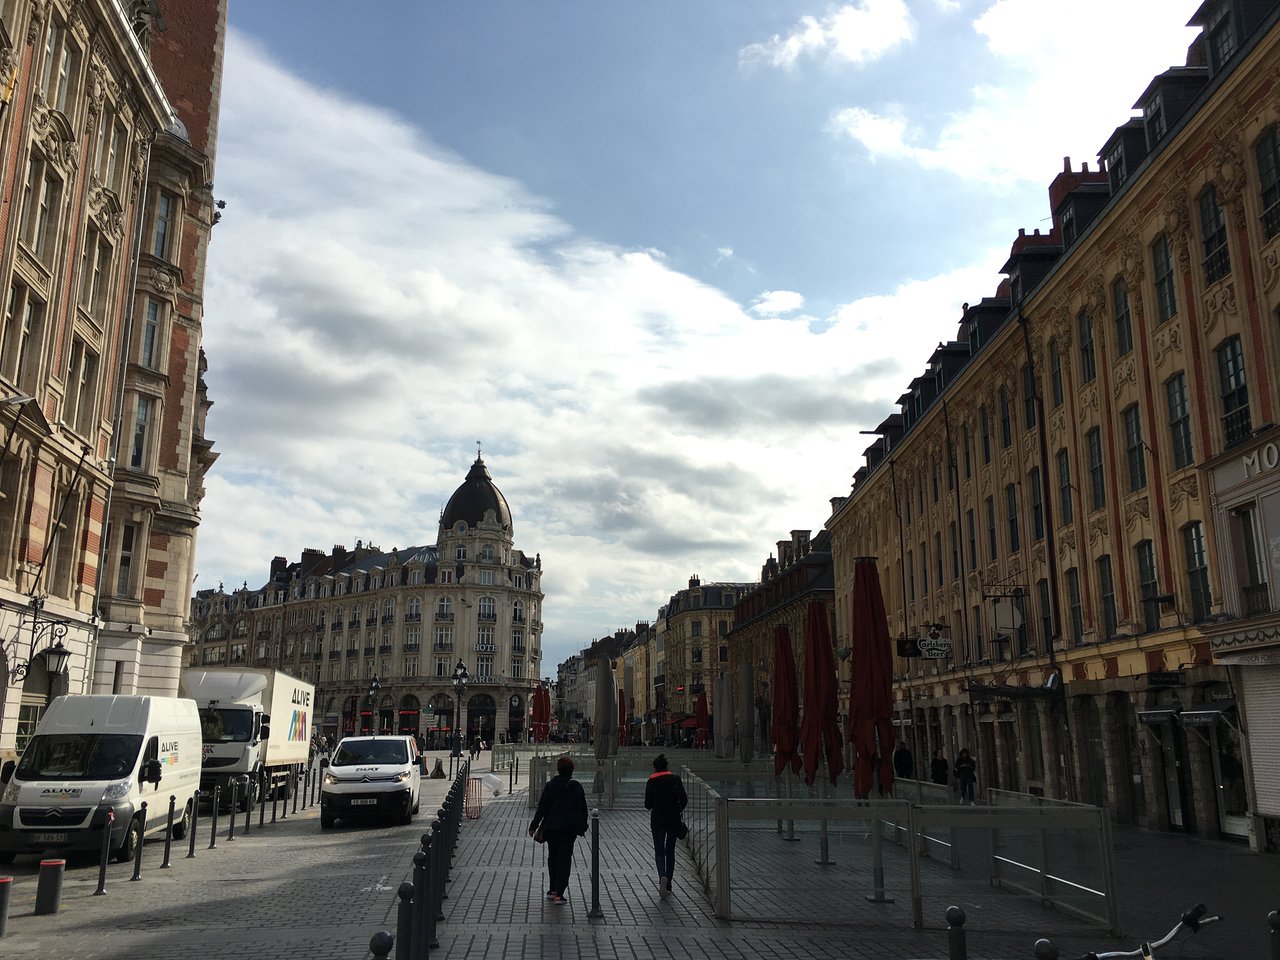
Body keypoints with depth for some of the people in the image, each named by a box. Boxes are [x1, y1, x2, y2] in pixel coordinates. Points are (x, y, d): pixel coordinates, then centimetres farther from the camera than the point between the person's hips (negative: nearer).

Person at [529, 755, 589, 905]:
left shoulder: (550, 786, -2)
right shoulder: (576, 786, -5)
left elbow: (541, 807, -1)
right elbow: (583, 808, 0)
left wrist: (534, 826, 5)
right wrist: (582, 827, 12)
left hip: (551, 827, 2)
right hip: (569, 829, -2)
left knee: (552, 857, 18)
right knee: (564, 859, 1)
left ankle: (553, 890, 25)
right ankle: (559, 894, -5)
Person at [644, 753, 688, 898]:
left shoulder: (651, 781, -5)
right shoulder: (675, 779, -2)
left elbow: (648, 804, -5)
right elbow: (684, 800, -8)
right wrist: (677, 810, 9)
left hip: (657, 819, -2)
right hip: (673, 819, 2)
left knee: (659, 851, 4)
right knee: (670, 851, 14)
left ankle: (663, 877, -23)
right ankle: (668, 885, 17)